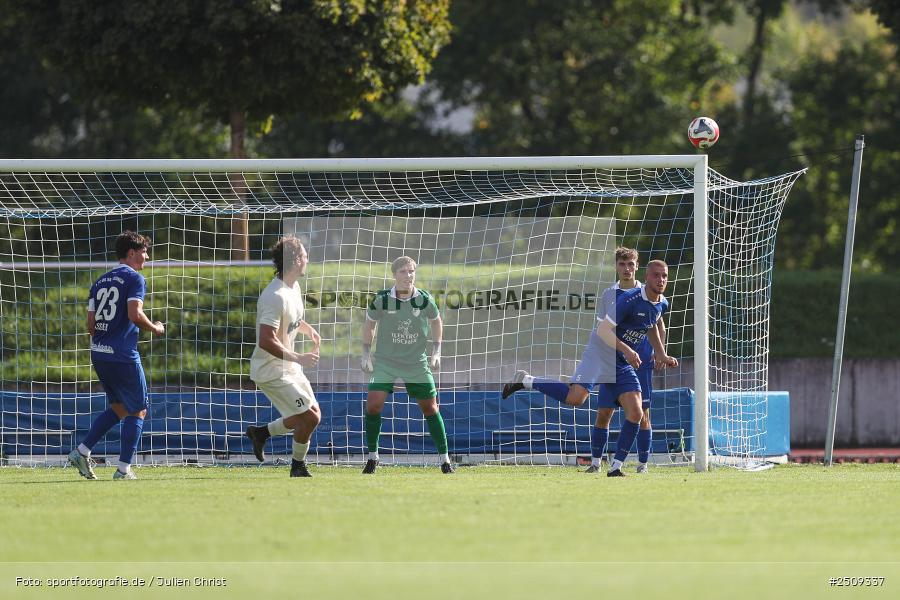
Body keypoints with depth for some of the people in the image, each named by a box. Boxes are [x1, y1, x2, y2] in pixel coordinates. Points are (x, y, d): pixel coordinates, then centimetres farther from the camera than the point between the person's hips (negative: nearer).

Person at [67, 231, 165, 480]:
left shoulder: (100, 281, 16)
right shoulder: (134, 278, -7)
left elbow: (91, 324, 13)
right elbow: (135, 315, -19)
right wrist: (155, 328, -2)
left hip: (99, 354, 8)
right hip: (123, 356, -8)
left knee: (119, 407, 21)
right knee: (137, 411, 4)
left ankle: (82, 452, 11)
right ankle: (124, 469, -1)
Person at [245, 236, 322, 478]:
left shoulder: (294, 288, 6)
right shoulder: (276, 297, -26)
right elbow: (266, 341, -30)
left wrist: (308, 329, 9)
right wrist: (298, 358, -27)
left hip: (288, 367, 10)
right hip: (271, 370, -10)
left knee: (312, 415, 13)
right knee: (310, 418, -10)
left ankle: (262, 432, 25)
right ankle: (298, 466, 9)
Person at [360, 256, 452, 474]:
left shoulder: (424, 300, -9)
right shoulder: (381, 300, -12)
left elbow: (436, 321, 11)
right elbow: (369, 325, 6)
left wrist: (436, 352, 6)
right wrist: (366, 354, 1)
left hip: (417, 363, 1)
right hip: (385, 362, -1)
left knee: (430, 408, 3)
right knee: (373, 404, -14)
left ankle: (444, 459, 15)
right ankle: (372, 456, 3)